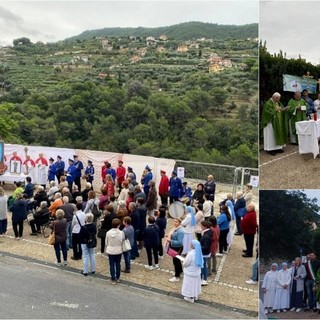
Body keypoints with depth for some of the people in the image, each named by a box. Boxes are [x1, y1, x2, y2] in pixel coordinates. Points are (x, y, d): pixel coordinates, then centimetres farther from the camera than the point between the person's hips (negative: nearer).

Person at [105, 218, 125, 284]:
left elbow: (106, 242, -3)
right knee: (118, 264, 16)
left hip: (110, 251, 0)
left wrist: (106, 250, 12)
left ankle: (113, 279, 13)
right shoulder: (121, 233, -16)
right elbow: (123, 240, 1)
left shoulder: (108, 233, -14)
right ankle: (117, 278, 27)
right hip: (118, 251, 0)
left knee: (112, 265, 9)